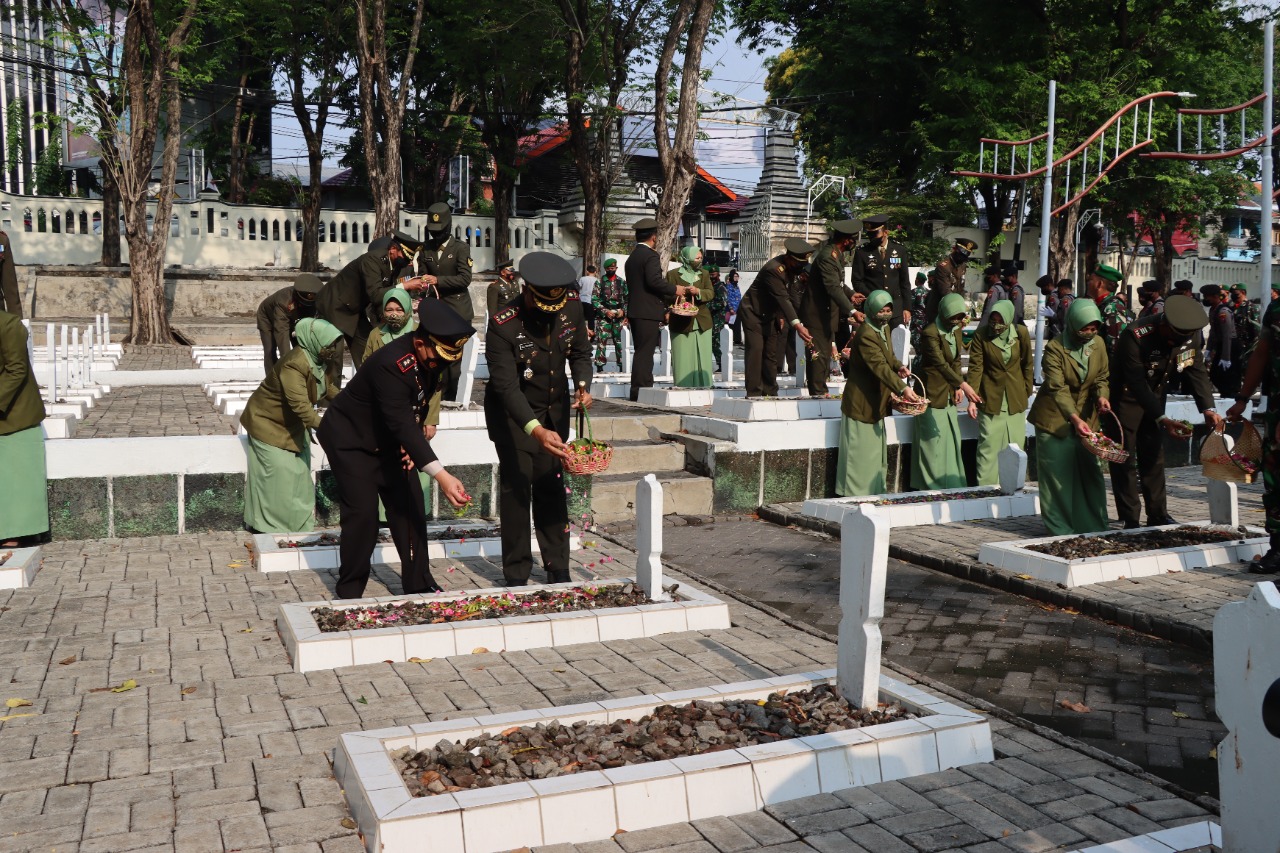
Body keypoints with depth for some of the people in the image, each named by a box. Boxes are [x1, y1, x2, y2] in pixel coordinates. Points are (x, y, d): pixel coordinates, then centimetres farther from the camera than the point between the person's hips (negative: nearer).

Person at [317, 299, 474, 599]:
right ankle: (350, 592, 3)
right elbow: (403, 424, -42)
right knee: (362, 513, -13)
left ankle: (419, 585, 11)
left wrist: (416, 443, -10)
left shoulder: (434, 358, -11)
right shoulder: (391, 364, -36)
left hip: (389, 441, 7)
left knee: (410, 506, 2)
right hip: (350, 439, -7)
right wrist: (441, 476, -49)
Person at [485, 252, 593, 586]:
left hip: (555, 411, 4)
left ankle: (558, 569, 16)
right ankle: (516, 575, 6)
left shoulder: (571, 307, -11)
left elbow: (580, 351, 4)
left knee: (552, 487, 8)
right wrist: (536, 430, -44)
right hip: (512, 416, -4)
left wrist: (582, 384, -18)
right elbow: (506, 385, -32)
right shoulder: (502, 325, -26)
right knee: (516, 486, -5)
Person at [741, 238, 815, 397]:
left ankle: (770, 393, 10)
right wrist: (797, 325, -43)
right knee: (755, 350, -14)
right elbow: (783, 299, -36)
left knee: (771, 354, 6)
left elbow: (789, 295, 5)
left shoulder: (790, 267, -2)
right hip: (753, 312, -8)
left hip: (770, 315, 8)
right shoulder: (774, 270, -29)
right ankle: (754, 394, -14)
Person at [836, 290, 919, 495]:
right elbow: (880, 366, -33)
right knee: (859, 453, -3)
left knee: (875, 453, 16)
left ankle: (874, 492, 25)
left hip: (876, 403, 10)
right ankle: (852, 495, 5)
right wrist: (902, 388, -42)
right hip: (861, 403, -10)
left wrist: (898, 366, -4)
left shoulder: (884, 328, 8)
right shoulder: (865, 335, -23)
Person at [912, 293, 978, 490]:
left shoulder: (957, 331, 7)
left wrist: (958, 387, 1)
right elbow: (941, 363, -29)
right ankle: (934, 487, 5)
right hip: (933, 394, -8)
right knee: (933, 442, -4)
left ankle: (952, 485, 21)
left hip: (949, 394, 8)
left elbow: (956, 362, 13)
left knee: (952, 442, 12)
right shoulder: (930, 333, -20)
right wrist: (962, 384, -38)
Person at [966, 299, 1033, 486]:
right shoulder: (981, 334, -7)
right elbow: (975, 367, -8)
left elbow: (1027, 364, 10)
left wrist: (1027, 392, 12)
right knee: (988, 448, -4)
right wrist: (972, 398, -15)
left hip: (1016, 401, 2)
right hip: (990, 400, -2)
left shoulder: (1021, 333, -1)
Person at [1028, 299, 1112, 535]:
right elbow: (1058, 389, -23)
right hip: (1054, 418, -5)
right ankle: (1060, 530, 6)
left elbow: (1102, 377, 9)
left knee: (1090, 470, 6)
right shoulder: (1055, 348, -17)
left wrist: (1102, 396, -15)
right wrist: (1075, 418, -35)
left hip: (1085, 417, 5)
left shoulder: (1098, 344, 1)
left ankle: (1093, 526, 15)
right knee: (1057, 474, -3)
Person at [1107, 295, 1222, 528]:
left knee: (1154, 457, 10)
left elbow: (1197, 371, -7)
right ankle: (1130, 522, -1)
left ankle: (1158, 516, 17)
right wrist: (1162, 419, -34)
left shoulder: (1191, 334, -12)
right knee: (1124, 460, -4)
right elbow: (1136, 384, -31)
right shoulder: (1135, 336, -31)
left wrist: (1208, 408, -21)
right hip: (1124, 398, -6)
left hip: (1154, 397, 6)